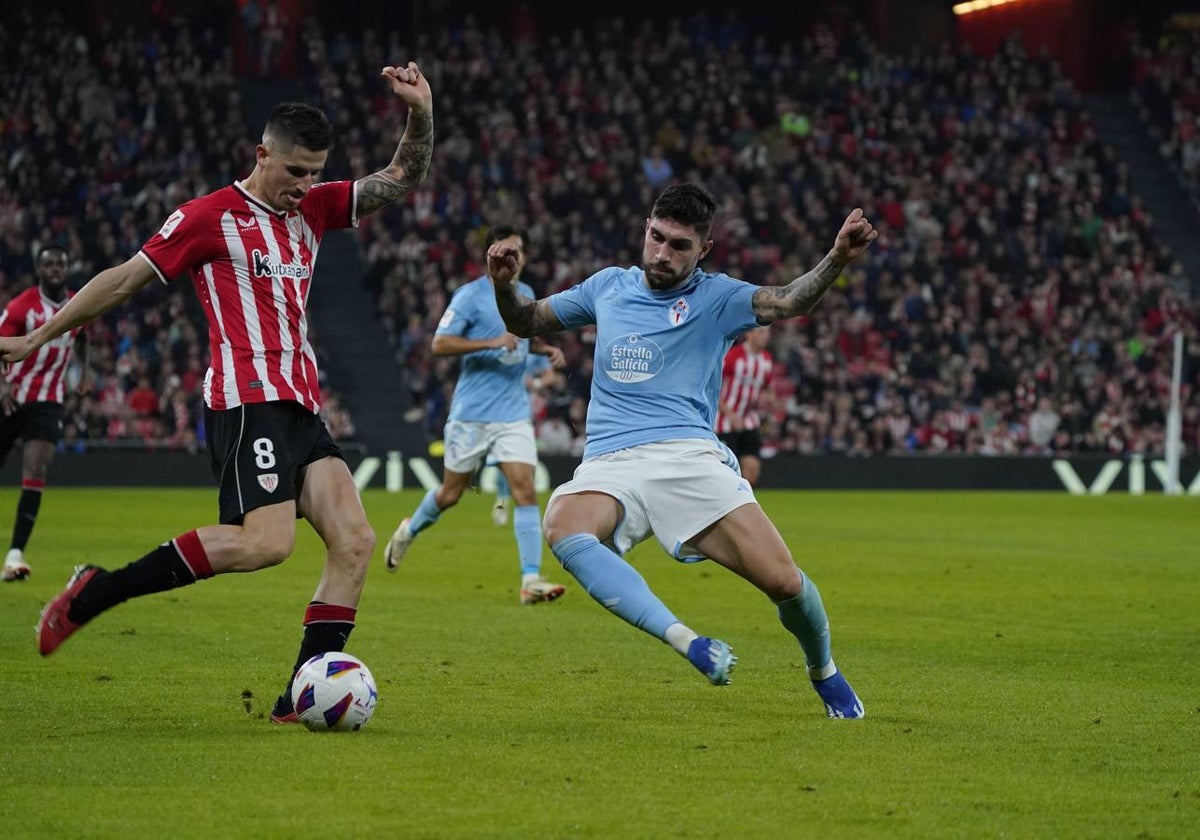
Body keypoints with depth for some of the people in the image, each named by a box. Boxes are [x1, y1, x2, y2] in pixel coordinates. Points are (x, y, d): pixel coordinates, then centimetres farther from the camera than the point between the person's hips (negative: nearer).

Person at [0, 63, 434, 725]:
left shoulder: (312, 210, 18)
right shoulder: (210, 217, -2)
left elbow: (401, 181, 20)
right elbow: (126, 279, 2)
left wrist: (420, 113, 1)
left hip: (301, 409, 8)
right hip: (248, 402, -8)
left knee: (354, 541, -7)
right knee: (265, 543, -23)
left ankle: (302, 696, -6)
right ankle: (94, 593, -13)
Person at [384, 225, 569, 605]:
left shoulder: (525, 294, 11)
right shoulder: (471, 295, -9)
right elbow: (440, 344, -17)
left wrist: (546, 348, 10)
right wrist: (492, 343, -26)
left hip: (514, 413, 4)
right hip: (472, 413, -4)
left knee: (525, 490, -11)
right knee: (450, 494, 8)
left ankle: (531, 580, -15)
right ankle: (409, 531, 40)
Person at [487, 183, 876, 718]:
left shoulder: (715, 298, 7)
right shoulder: (609, 286, 18)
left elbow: (789, 302, -11)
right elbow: (525, 322, 28)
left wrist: (837, 259, -30)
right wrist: (503, 284, 6)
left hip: (689, 456, -2)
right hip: (608, 465, 2)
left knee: (783, 582, -15)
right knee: (562, 528, -35)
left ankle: (824, 672, 20)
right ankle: (689, 644, -38)